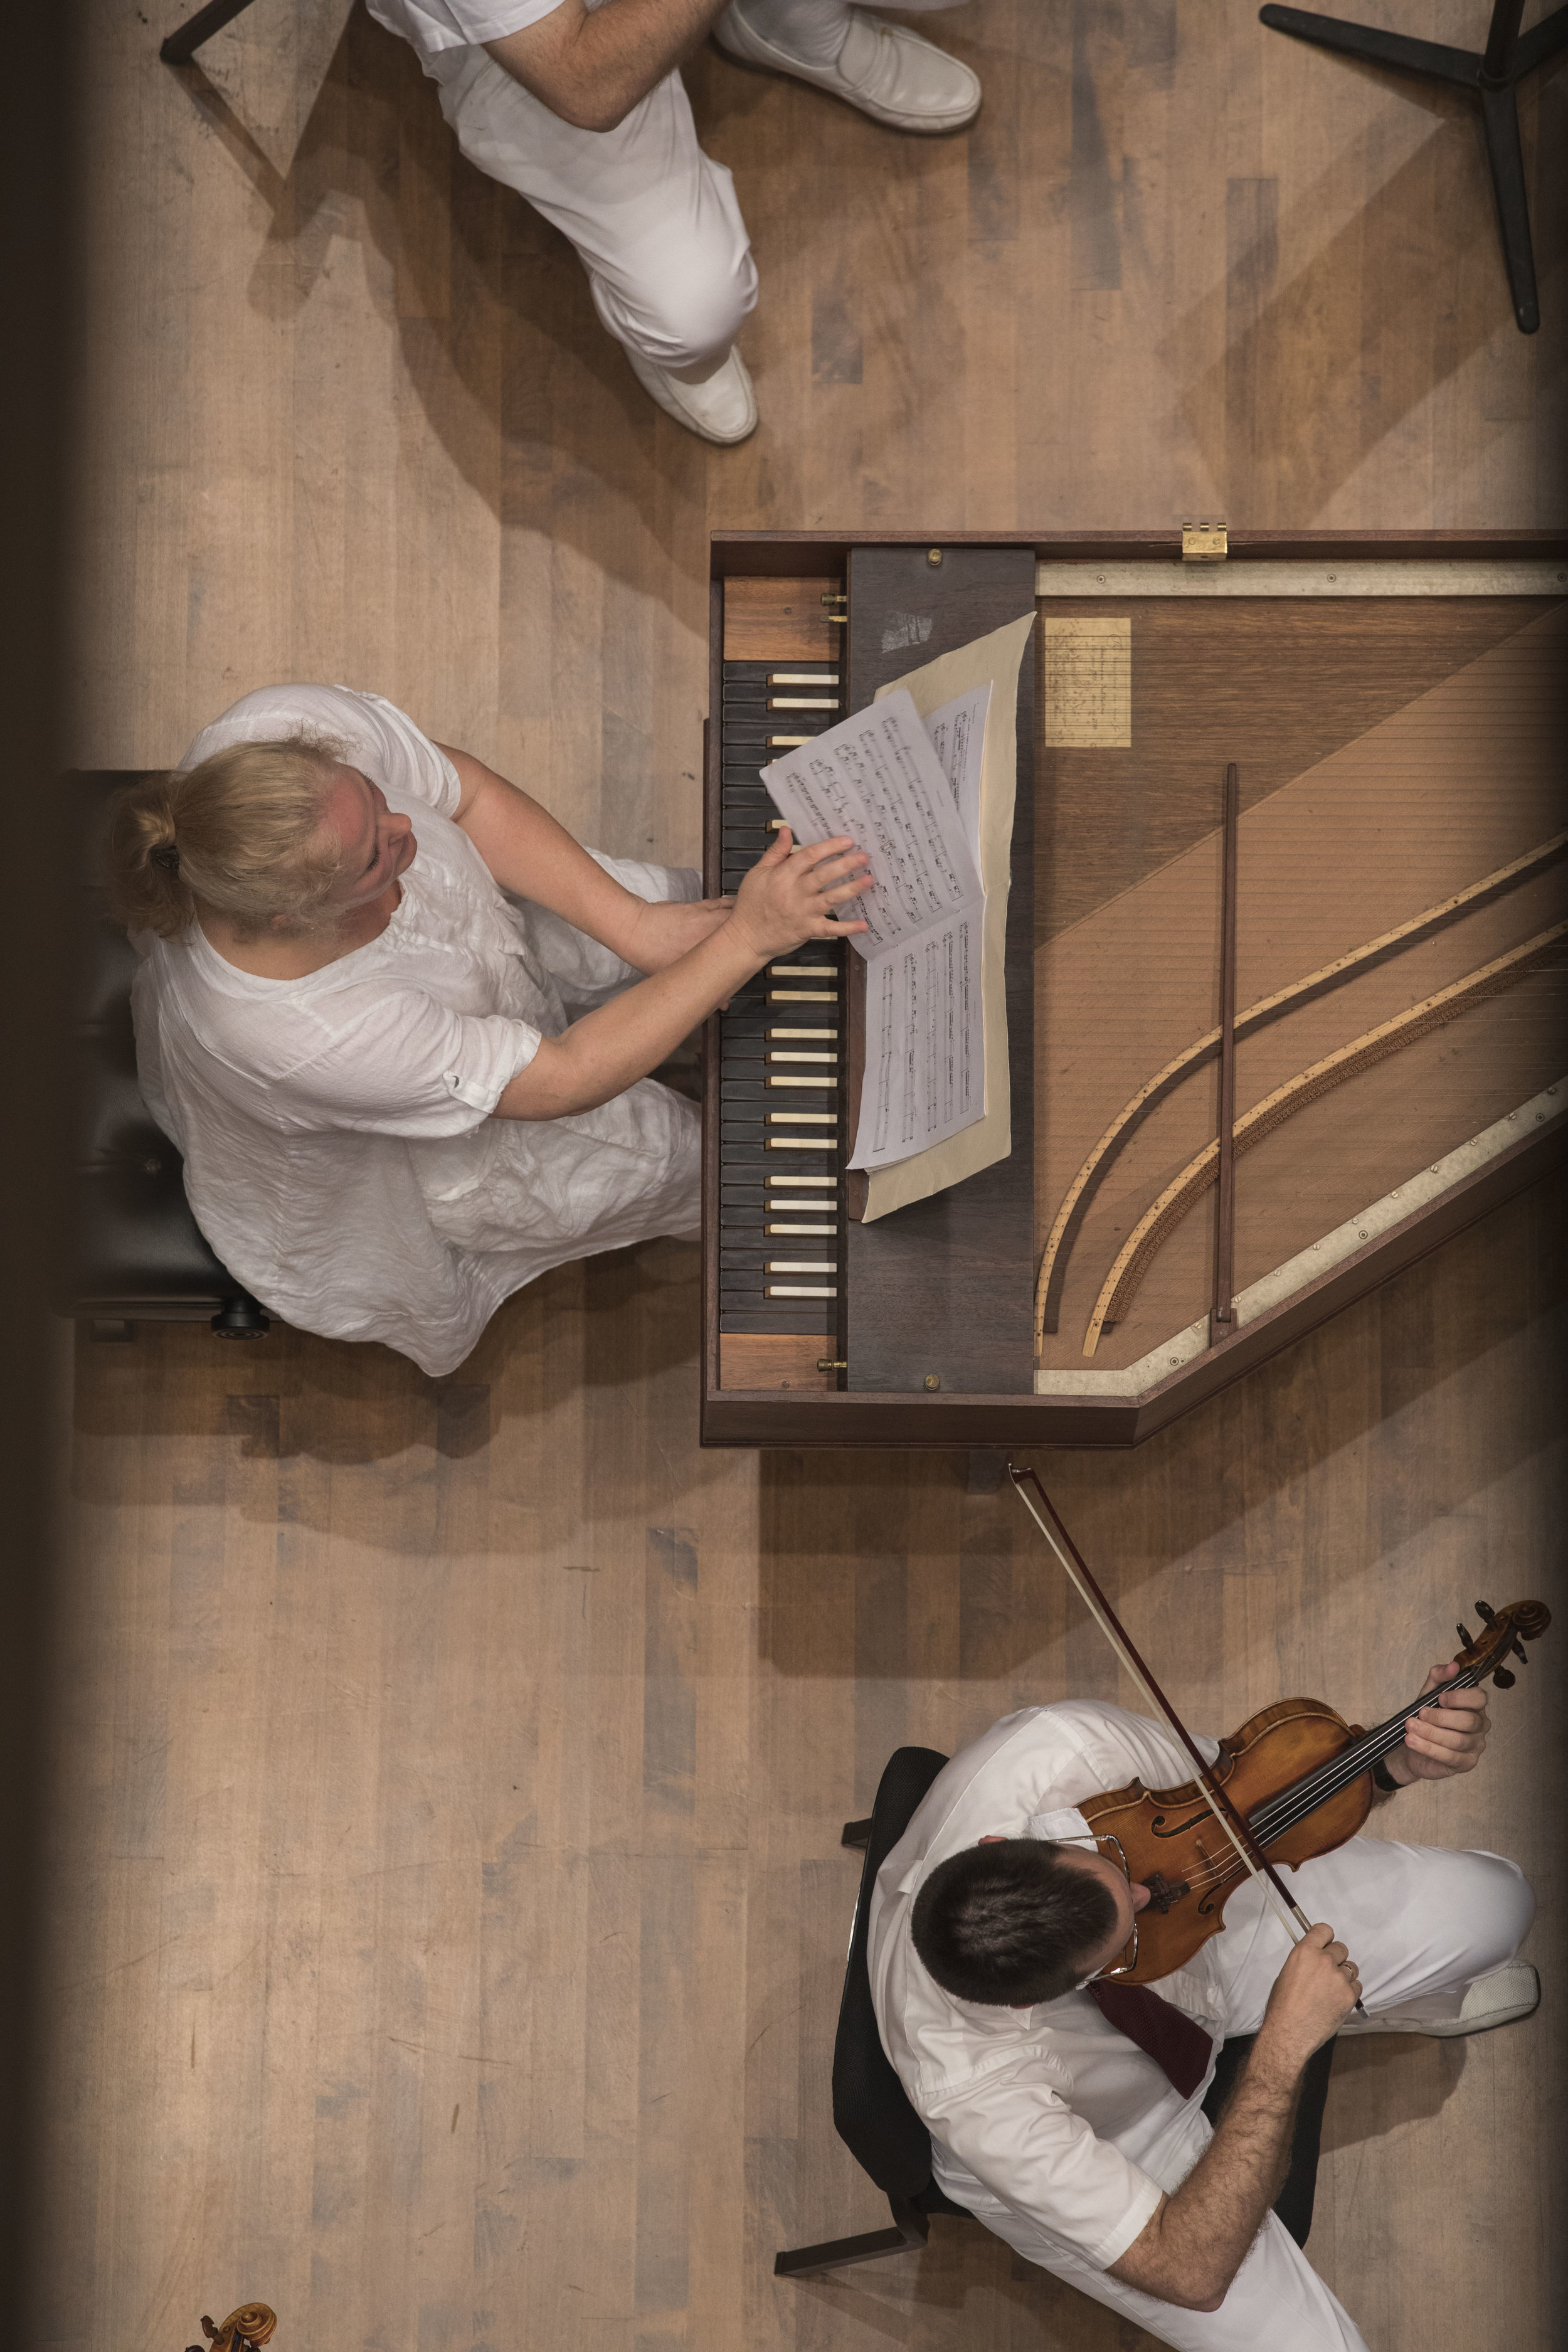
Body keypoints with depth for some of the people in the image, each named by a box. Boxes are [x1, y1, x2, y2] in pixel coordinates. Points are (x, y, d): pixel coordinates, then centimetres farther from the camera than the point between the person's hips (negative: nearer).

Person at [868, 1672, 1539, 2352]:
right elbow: (1189, 2273, -36)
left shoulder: (1058, 1747, -36)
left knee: (1492, 1901, -6)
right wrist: (1283, 2049, -42)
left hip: (1193, 1951, 4)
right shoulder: (977, 2097, -43)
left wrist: (1398, 1760, -32)